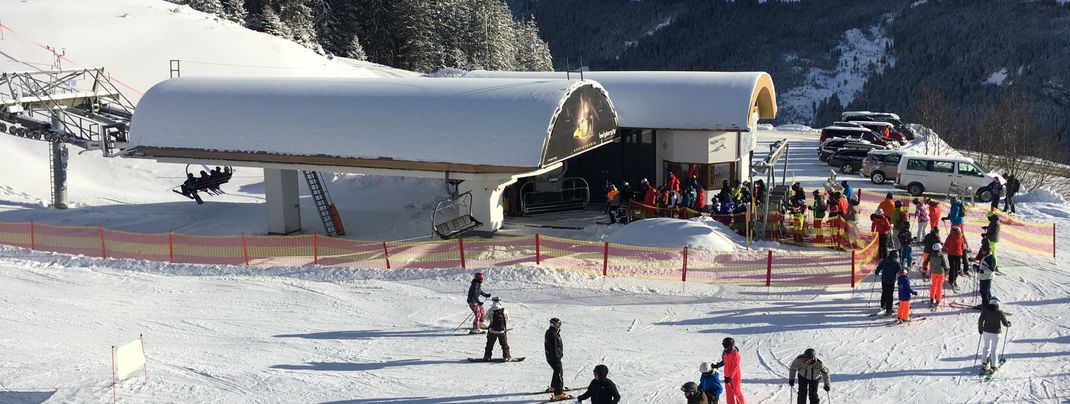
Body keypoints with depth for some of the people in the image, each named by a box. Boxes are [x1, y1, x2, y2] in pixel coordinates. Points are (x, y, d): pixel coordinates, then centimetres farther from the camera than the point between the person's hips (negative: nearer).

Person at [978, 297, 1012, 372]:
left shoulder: (985, 310, -8)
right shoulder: (1000, 313, -14)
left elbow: (980, 320, -3)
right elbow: (1005, 323, -7)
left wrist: (980, 329, 11)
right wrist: (1009, 323, 17)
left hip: (986, 332, 2)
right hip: (995, 333, -2)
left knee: (986, 347, 21)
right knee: (994, 350, 9)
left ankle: (984, 363, 20)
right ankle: (993, 366, 13)